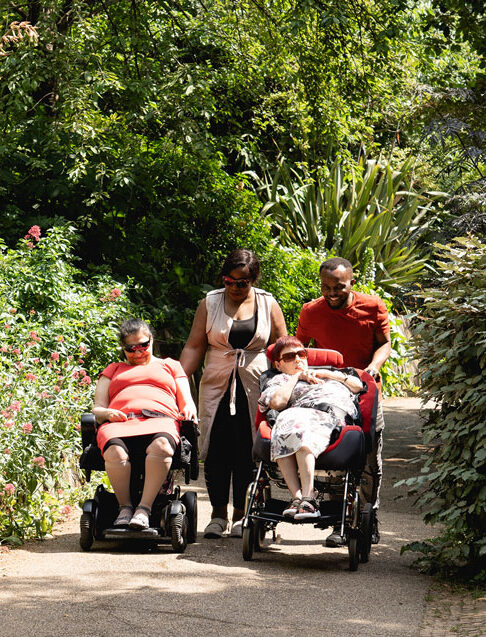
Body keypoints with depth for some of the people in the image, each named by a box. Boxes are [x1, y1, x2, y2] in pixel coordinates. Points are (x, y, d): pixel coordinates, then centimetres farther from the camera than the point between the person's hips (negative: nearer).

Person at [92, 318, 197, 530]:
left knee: (161, 446, -41)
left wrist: (189, 410, -2)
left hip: (160, 419, -1)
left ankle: (144, 508, -41)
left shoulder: (169, 366, 33)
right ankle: (125, 506, -27)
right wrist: (107, 413, -3)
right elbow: (98, 408, 22)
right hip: (119, 422, 1)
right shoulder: (113, 370, 34)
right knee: (114, 451, -39)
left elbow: (187, 402, 23)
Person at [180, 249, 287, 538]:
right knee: (217, 450, -2)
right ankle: (219, 513, 9)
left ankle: (241, 514, 8)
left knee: (247, 450, -2)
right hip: (216, 385, 1)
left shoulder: (268, 305, 5)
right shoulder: (210, 303, 6)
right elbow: (194, 346, 5)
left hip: (255, 388, -1)